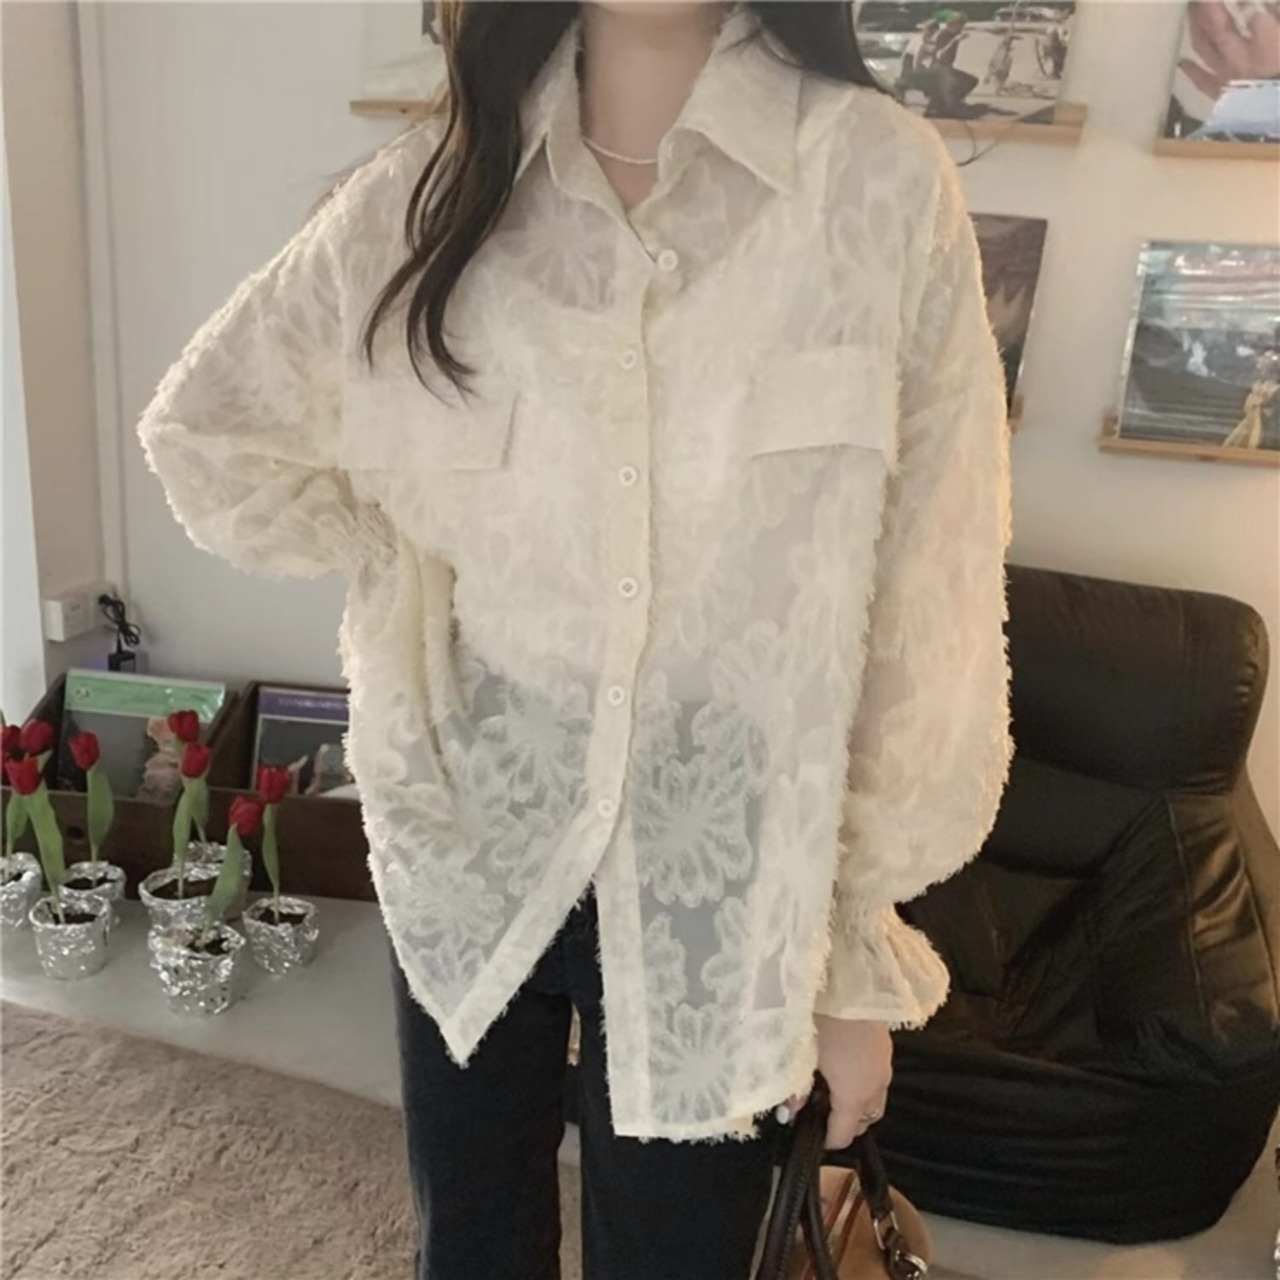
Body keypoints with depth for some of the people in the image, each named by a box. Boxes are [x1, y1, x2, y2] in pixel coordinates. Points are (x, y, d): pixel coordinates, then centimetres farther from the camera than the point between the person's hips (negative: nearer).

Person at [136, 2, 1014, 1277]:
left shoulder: (879, 175, -12)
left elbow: (927, 616, -8)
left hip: (723, 877, -2)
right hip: (470, 836, 3)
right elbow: (203, 430, 10)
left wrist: (863, 946, -3)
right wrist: (400, 573, 2)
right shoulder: (433, 183, -4)